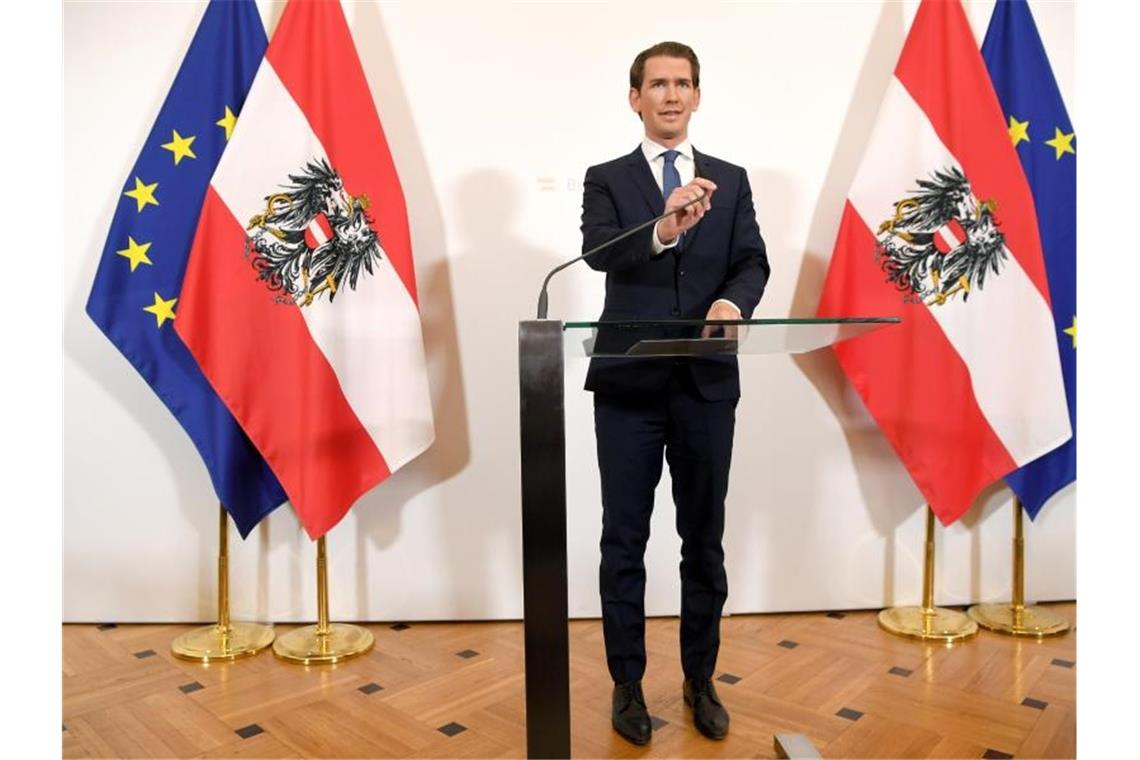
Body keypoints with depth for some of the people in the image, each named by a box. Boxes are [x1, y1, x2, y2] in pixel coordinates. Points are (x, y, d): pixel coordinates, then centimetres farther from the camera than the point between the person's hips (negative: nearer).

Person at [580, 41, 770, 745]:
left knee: (705, 540, 12)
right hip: (628, 381, -2)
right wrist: (662, 231, -34)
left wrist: (734, 300, -22)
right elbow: (598, 251, -14)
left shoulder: (731, 180, 11)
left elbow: (753, 262, 1)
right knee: (624, 541, 7)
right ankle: (628, 684, 24)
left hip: (707, 380, 2)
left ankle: (701, 681, 30)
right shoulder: (606, 179, 5)